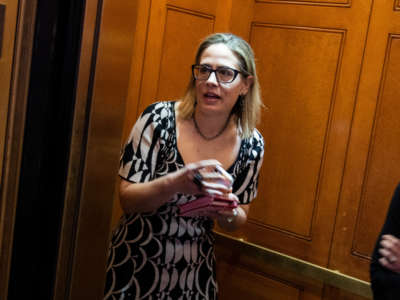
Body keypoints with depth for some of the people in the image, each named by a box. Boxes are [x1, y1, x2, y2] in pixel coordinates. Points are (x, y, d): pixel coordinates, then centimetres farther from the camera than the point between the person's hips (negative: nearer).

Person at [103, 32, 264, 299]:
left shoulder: (251, 143, -8)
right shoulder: (159, 119, -16)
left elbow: (237, 222, 4)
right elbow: (127, 199, -15)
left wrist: (229, 214, -20)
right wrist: (176, 183, -32)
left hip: (195, 272, 3)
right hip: (136, 265, -2)